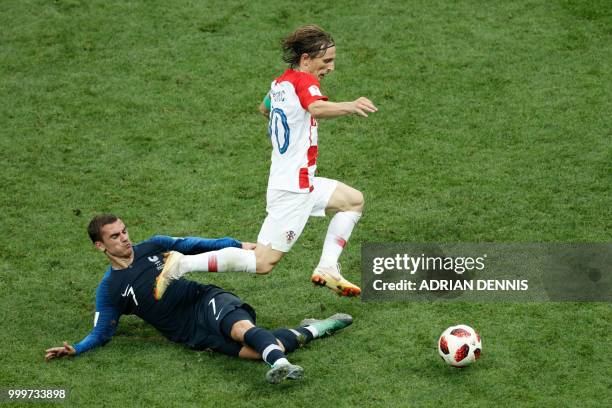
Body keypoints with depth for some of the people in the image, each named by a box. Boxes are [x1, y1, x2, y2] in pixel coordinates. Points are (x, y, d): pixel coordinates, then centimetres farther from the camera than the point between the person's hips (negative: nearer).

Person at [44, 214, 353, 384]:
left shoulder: (152, 247, 12)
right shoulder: (109, 290, 5)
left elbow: (192, 245, 18)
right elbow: (102, 332, 7)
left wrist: (237, 246, 9)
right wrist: (75, 349, -11)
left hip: (206, 300, 2)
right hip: (191, 332, -2)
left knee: (241, 328, -36)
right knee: (251, 350, -26)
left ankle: (279, 362, -54)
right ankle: (312, 330, -15)